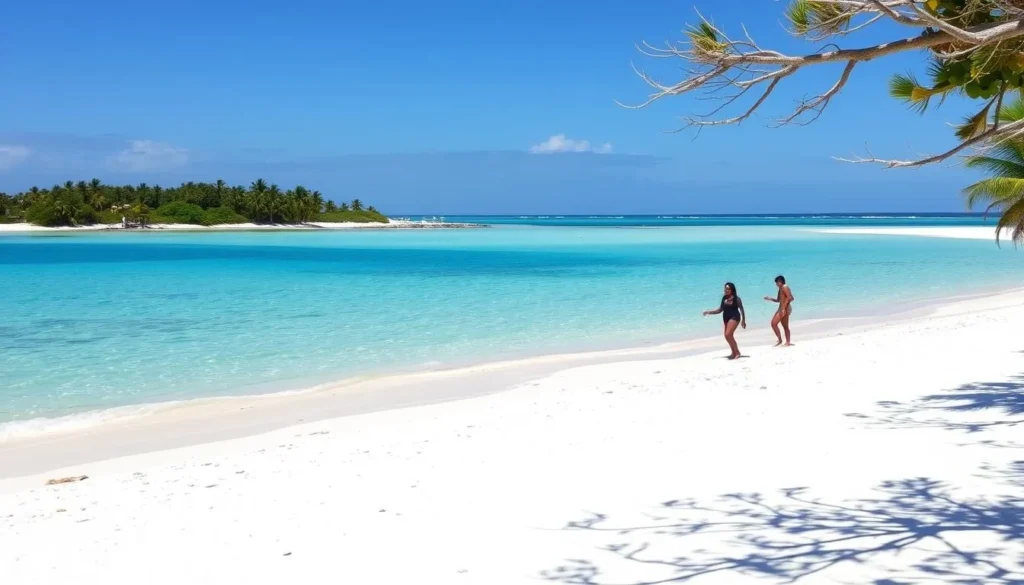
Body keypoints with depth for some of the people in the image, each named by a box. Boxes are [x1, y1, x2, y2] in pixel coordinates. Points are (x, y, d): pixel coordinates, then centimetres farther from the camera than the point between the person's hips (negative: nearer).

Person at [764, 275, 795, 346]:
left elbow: (789, 297, -21)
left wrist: (783, 307, -25)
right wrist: (770, 299, 13)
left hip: (785, 308, -10)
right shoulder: (780, 289, 18)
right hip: (782, 309, 10)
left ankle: (779, 339, -9)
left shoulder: (784, 287, -10)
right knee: (785, 326, 12)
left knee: (774, 323, -12)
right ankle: (788, 342, 16)